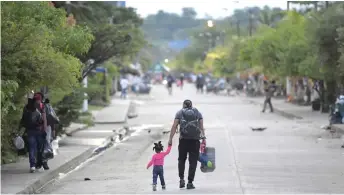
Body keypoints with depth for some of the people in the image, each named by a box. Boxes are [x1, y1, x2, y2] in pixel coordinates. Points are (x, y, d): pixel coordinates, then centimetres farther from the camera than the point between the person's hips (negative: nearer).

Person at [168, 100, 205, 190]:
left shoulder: (180, 113, 9)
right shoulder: (198, 113, 13)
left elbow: (174, 126, -1)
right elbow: (201, 127, 2)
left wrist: (170, 139, -2)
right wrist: (203, 138, 2)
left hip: (183, 140, 0)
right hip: (195, 140, 0)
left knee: (181, 159, 17)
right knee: (193, 161, 4)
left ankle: (181, 179, 5)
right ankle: (190, 182, 0)